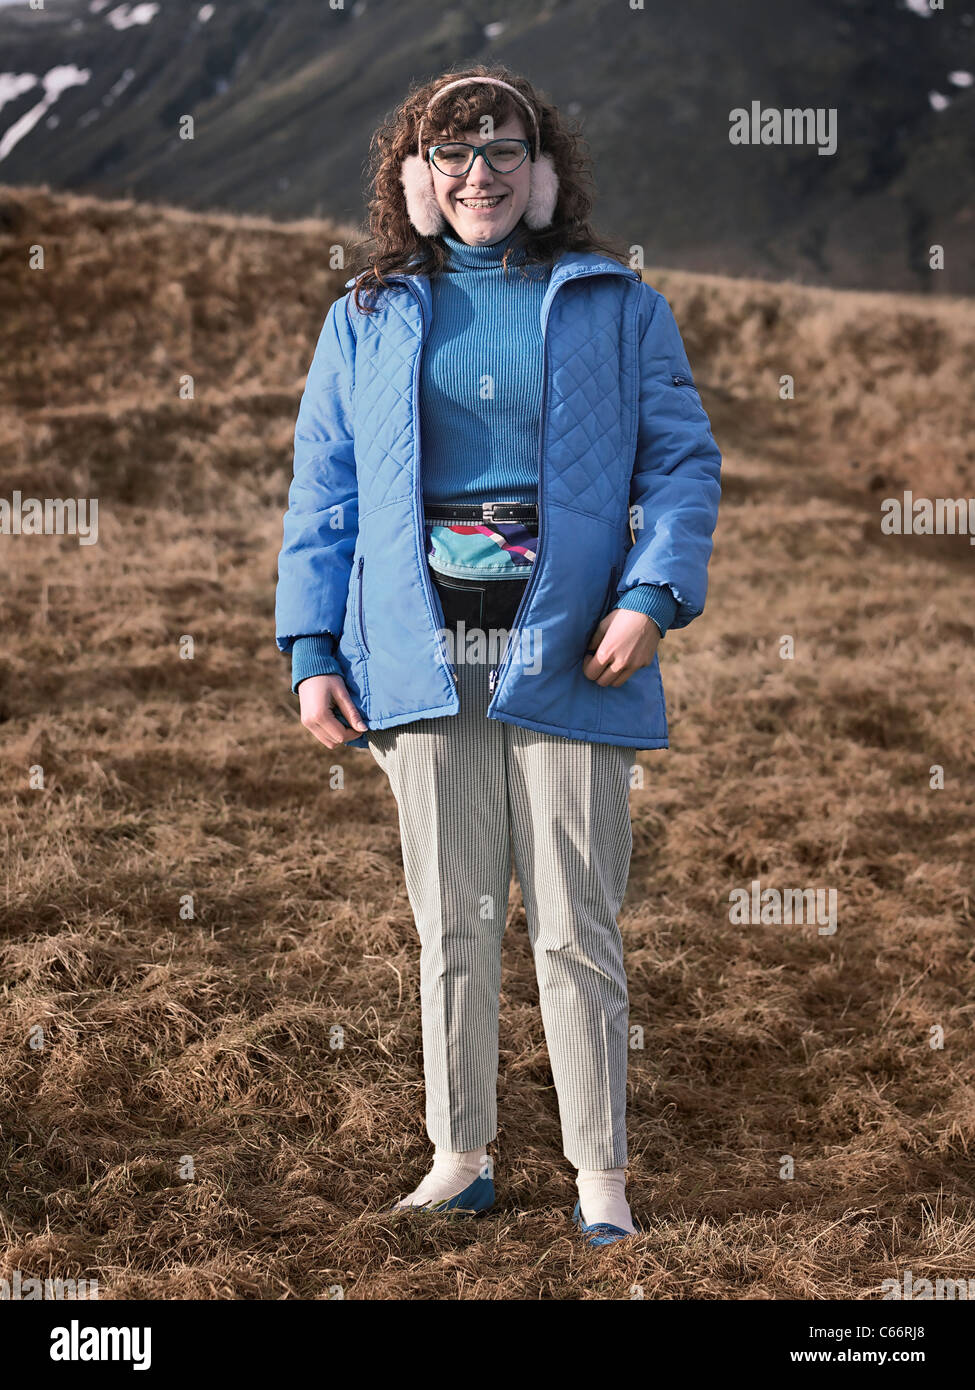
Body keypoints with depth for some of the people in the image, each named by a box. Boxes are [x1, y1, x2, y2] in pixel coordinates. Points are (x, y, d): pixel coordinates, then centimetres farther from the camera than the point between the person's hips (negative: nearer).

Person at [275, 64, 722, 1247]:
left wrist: (651, 594, -11)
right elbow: (323, 486, 11)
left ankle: (601, 1176, 10)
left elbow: (682, 459, 5)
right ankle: (460, 1158, 19)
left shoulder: (617, 306, 8)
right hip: (424, 660, 2)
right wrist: (311, 649, 3)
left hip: (567, 659, -2)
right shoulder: (369, 319, 13)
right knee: (451, 924, 8)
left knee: (575, 929, 1)